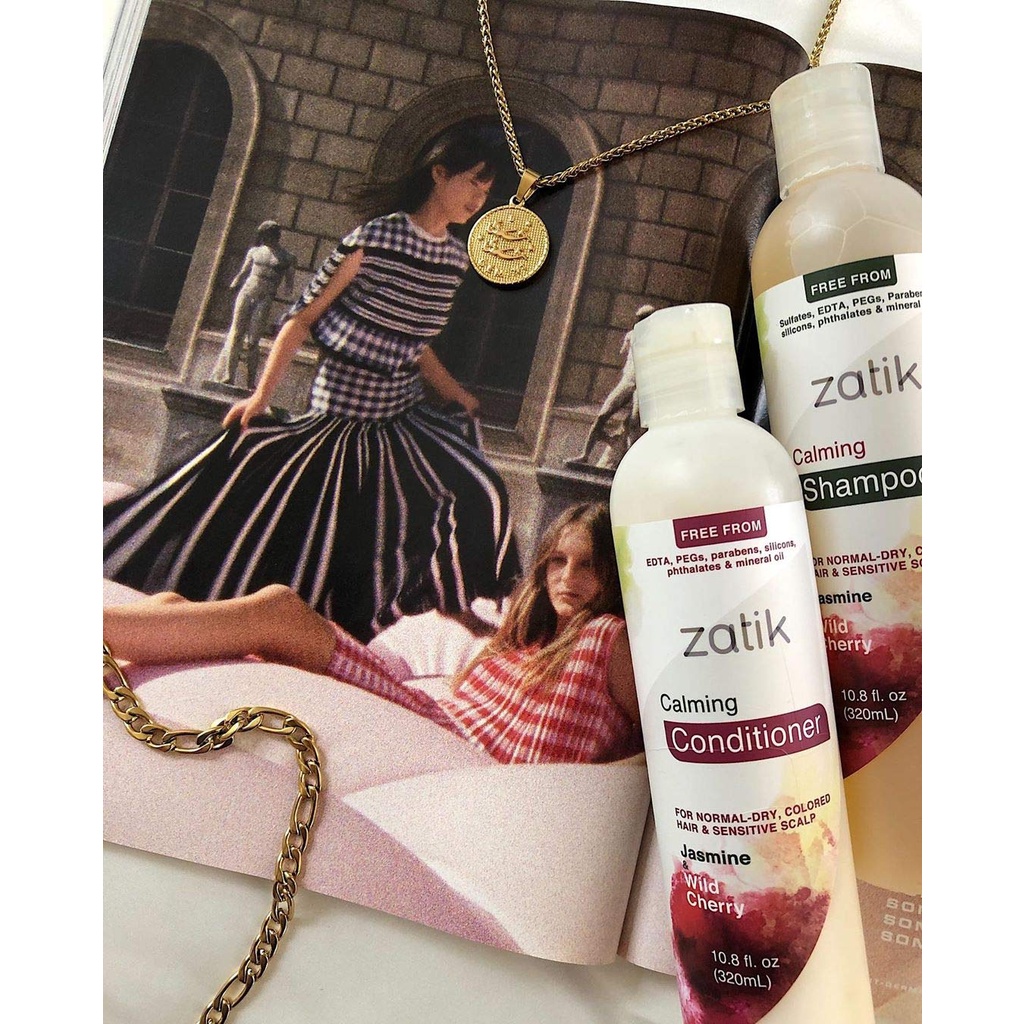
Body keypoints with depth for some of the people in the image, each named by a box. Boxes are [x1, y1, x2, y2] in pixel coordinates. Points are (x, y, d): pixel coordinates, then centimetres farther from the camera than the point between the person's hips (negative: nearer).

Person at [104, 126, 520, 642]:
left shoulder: (456, 257, 7)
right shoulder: (375, 239, -12)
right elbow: (303, 316, -10)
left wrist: (453, 393, 11)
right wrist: (262, 395, -15)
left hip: (405, 417, 5)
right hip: (340, 418, -5)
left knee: (480, 494, -9)